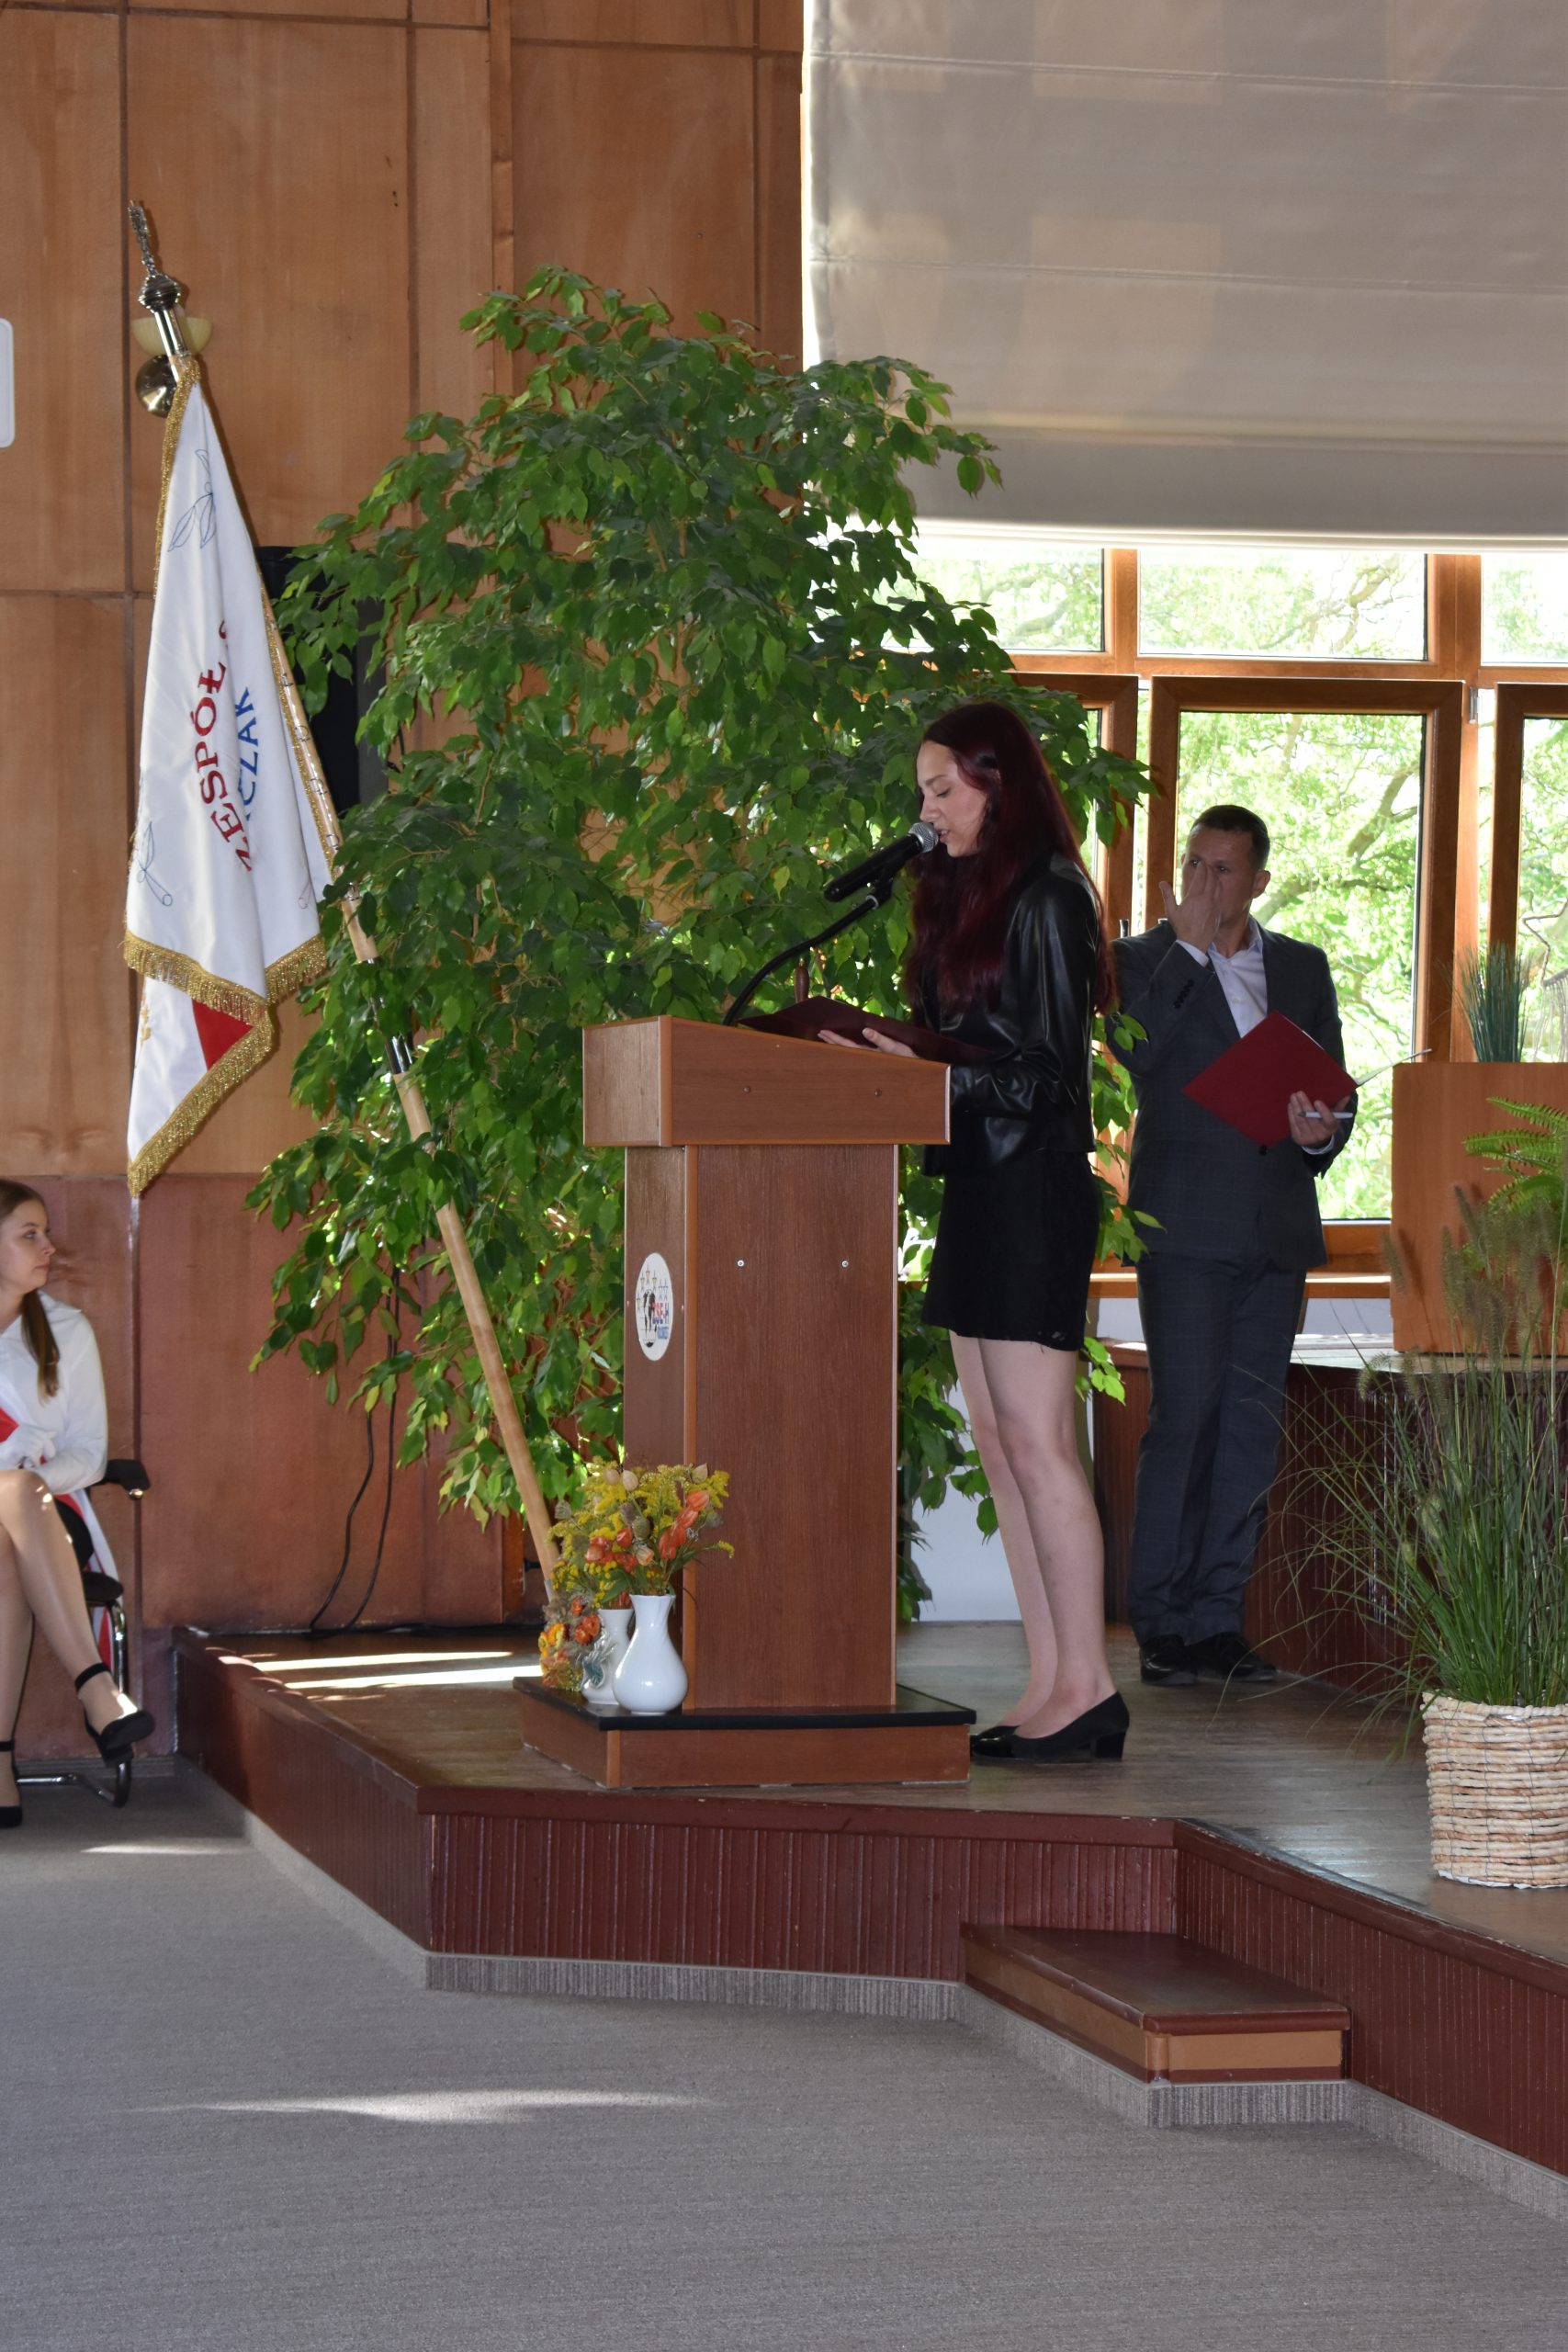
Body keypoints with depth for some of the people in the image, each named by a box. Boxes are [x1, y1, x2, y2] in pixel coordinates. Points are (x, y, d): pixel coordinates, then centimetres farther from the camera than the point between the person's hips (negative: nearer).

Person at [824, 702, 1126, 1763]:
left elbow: (1046, 1067, -14)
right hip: (980, 1188, 10)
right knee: (1000, 1443, 8)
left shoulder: (1045, 901, -11)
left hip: (1033, 1188, -10)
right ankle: (1053, 1684, 10)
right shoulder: (968, 895, 17)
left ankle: (1087, 1686, -7)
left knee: (1036, 1440, -10)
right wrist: (888, 1058, 7)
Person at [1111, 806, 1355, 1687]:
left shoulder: (1304, 968, 16)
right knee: (1184, 1417, -8)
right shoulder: (1147, 960, 4)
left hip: (1276, 1229, 4)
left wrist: (1323, 1131, -5)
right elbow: (1139, 1052, -15)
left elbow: (1336, 1088, 18)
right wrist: (1189, 946, -14)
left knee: (1253, 1426, 3)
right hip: (1186, 1227, -4)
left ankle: (1219, 1621, 7)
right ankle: (1162, 1625, -3)